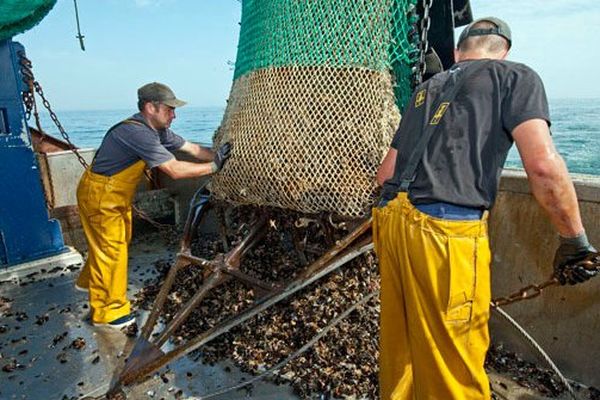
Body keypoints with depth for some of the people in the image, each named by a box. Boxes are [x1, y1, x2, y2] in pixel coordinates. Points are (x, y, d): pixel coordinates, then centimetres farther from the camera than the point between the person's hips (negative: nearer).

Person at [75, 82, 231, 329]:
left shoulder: (158, 130, -3)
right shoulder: (137, 132, -33)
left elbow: (191, 148, 0)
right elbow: (175, 170, -37)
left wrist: (219, 156, -11)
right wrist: (214, 166, -30)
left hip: (117, 195, 9)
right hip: (99, 197, -9)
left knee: (104, 244, 24)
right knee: (111, 250, 1)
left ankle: (89, 281, 49)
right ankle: (108, 312, 17)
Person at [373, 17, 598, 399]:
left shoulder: (427, 87, 24)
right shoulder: (515, 76, 8)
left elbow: (385, 173, 23)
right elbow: (543, 164, -8)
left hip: (390, 219, 6)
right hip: (446, 229, -6)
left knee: (399, 342, 20)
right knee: (452, 363, 8)